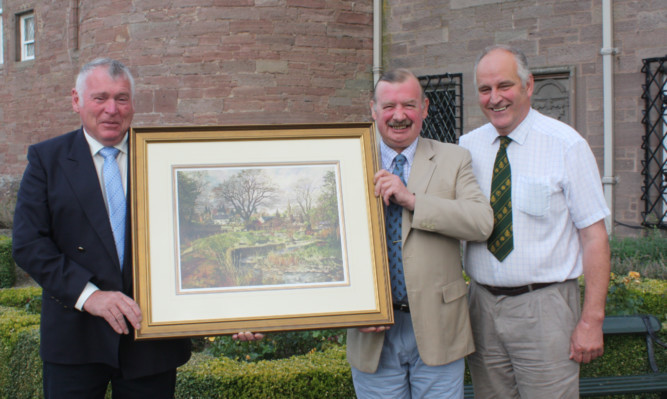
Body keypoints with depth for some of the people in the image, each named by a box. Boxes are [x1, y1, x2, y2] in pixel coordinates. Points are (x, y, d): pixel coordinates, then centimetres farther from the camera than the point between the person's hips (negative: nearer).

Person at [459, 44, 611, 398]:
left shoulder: (566, 145, -7)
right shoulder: (467, 148, 6)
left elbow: (594, 234, -9)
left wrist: (592, 318, -13)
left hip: (544, 306, -4)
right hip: (483, 306, 4)